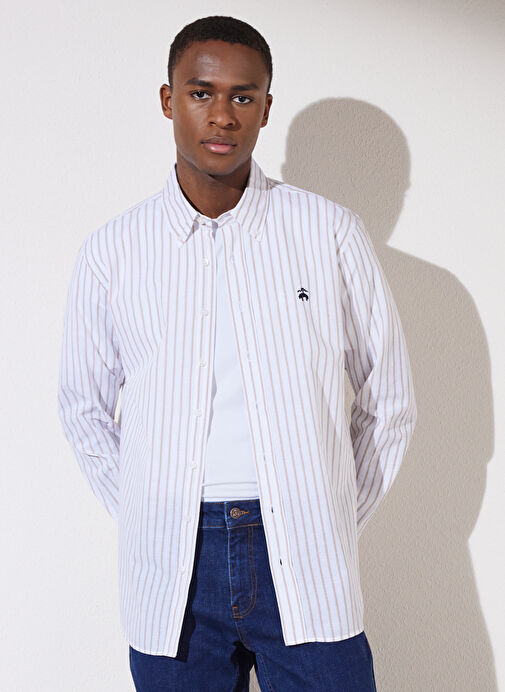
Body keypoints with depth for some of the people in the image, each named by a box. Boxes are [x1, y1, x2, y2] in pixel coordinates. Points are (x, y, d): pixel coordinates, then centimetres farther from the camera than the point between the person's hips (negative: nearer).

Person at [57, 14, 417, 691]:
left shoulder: (333, 234, 1)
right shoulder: (109, 252, 3)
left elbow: (390, 396, 9)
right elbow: (83, 406, 14)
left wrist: (335, 526, 7)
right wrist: (147, 525, 7)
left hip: (305, 567, 0)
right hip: (170, 568, 1)